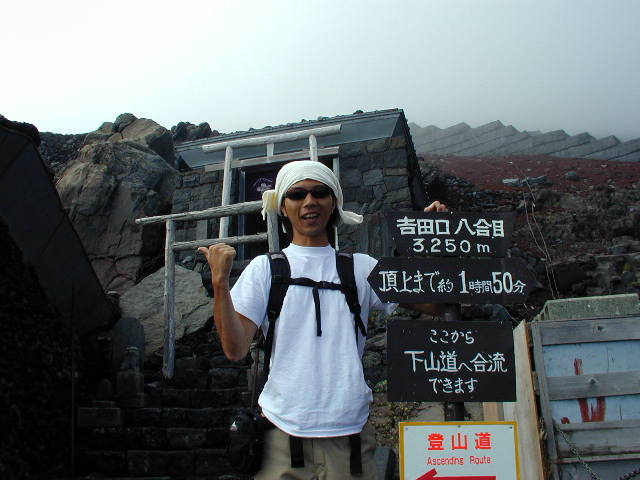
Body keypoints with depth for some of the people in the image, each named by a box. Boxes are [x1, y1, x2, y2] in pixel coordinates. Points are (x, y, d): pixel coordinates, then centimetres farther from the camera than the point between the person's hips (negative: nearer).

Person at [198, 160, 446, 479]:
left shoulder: (361, 267, 6)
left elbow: (432, 305, 2)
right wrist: (220, 282, -17)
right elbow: (235, 350, -6)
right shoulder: (264, 268, 3)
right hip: (283, 431, -1)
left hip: (350, 431, 2)